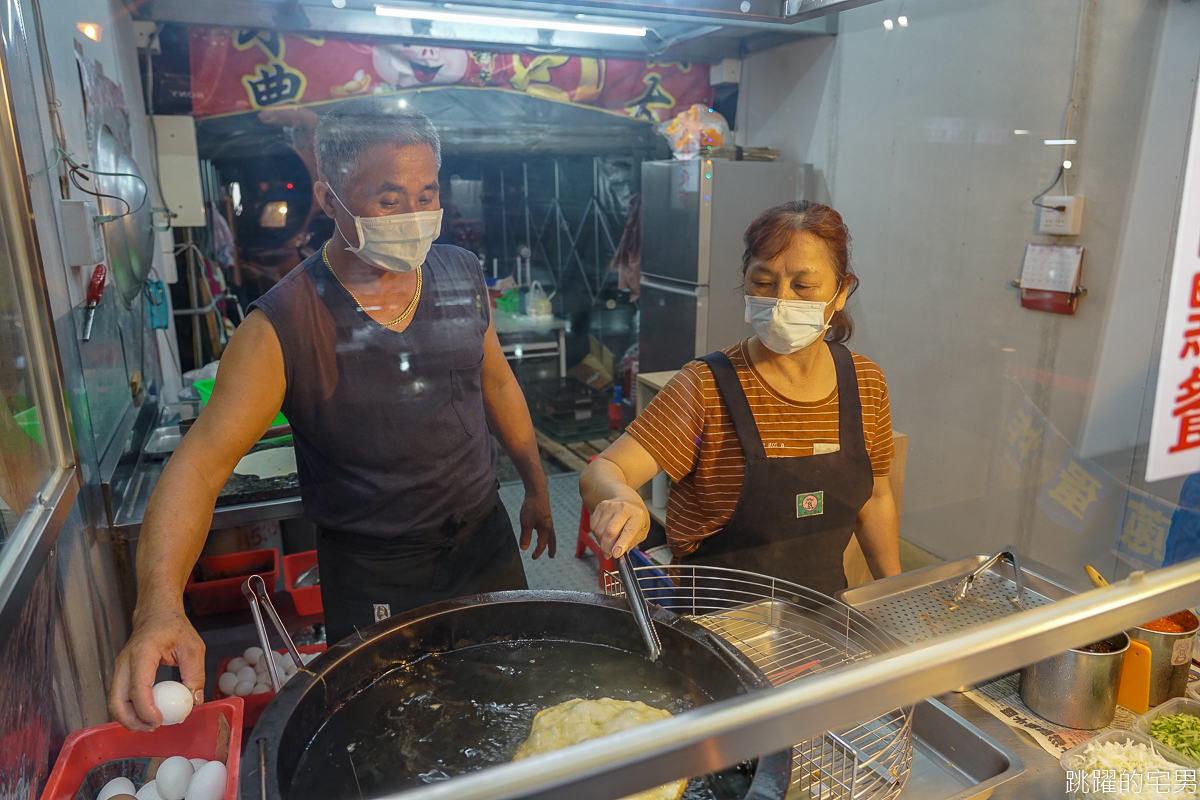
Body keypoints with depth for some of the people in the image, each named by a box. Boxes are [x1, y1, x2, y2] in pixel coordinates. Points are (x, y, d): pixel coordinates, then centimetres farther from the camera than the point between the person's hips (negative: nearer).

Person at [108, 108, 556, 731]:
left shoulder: (462, 275, -6)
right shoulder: (281, 327, -20)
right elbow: (200, 463, -25)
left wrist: (536, 486, 12)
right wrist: (160, 604, -40)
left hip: (485, 538, 5)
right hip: (373, 574, -4)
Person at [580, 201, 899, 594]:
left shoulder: (866, 382, -1)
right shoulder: (707, 387, -16)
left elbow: (874, 498, 11)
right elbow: (601, 473, -23)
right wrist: (622, 500, -45)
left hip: (822, 611, 3)